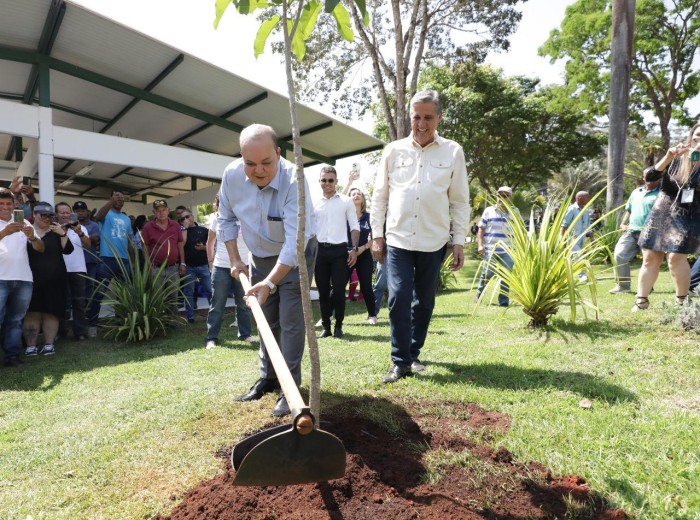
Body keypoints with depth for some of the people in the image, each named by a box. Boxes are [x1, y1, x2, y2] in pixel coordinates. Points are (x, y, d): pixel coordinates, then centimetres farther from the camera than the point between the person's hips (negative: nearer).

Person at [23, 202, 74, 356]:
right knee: (32, 312, -1)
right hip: (31, 279, -1)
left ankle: (49, 344, 7)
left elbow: (68, 250, -1)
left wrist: (62, 233, -13)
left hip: (54, 279, 2)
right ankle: (31, 345, 4)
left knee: (51, 312, 3)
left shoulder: (56, 232, 11)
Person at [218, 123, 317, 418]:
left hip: (296, 256, -5)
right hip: (260, 257, 5)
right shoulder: (231, 175, -15)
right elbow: (226, 219, 2)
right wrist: (235, 260, -2)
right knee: (266, 321, 13)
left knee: (290, 321, -7)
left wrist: (271, 281, -41)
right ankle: (268, 378, 28)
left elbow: (294, 241, -37)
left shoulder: (293, 180, -32)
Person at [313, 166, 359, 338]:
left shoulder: (346, 202, 4)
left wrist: (354, 249, -5)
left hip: (339, 250, -2)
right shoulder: (313, 203, 8)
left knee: (339, 290, -2)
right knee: (323, 290, 6)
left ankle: (338, 326, 13)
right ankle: (326, 326, 16)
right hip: (319, 250, 2)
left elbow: (355, 227, 4)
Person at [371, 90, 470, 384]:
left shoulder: (453, 152, 3)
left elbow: (460, 201, 4)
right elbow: (380, 197, 7)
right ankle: (400, 362, 4)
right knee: (398, 299, -7)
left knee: (424, 302, 10)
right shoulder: (394, 150, 5)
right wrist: (377, 235, 3)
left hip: (433, 242, 1)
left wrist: (459, 241, 0)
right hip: (398, 240, 0)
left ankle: (413, 354, 27)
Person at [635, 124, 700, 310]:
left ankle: (682, 301, 2)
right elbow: (649, 176, -4)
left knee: (676, 257, -16)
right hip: (662, 213, 2)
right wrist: (667, 158, -18)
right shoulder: (676, 159, 5)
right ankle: (641, 301, 10)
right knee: (650, 257, 1)